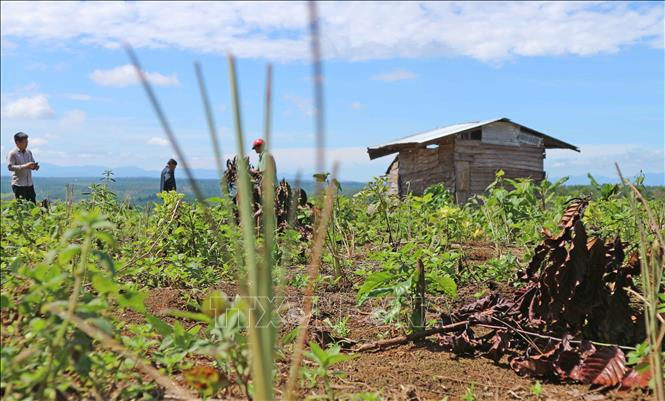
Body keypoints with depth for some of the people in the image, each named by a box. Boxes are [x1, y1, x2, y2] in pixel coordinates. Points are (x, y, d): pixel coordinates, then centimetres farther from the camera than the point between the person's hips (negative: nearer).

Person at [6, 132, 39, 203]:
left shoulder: (28, 152, 10)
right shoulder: (12, 153, -7)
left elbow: (33, 163, 18)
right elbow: (10, 167, -16)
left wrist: (35, 166, -7)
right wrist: (24, 166, -27)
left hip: (29, 184, 6)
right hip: (18, 185, -6)